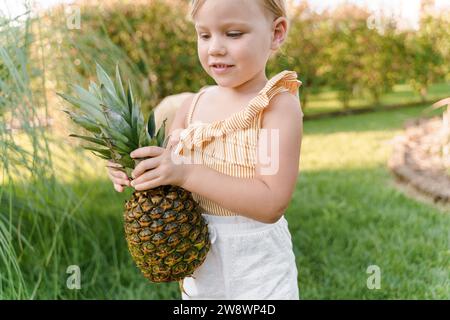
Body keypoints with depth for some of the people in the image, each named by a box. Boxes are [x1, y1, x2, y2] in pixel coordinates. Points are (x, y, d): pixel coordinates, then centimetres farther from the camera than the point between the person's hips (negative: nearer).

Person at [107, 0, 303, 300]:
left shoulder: (279, 105, -16)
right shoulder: (193, 105, 1)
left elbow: (272, 204, -24)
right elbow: (166, 167, 7)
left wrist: (188, 173, -29)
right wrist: (134, 166, -15)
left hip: (257, 266, -5)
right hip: (199, 258, 5)